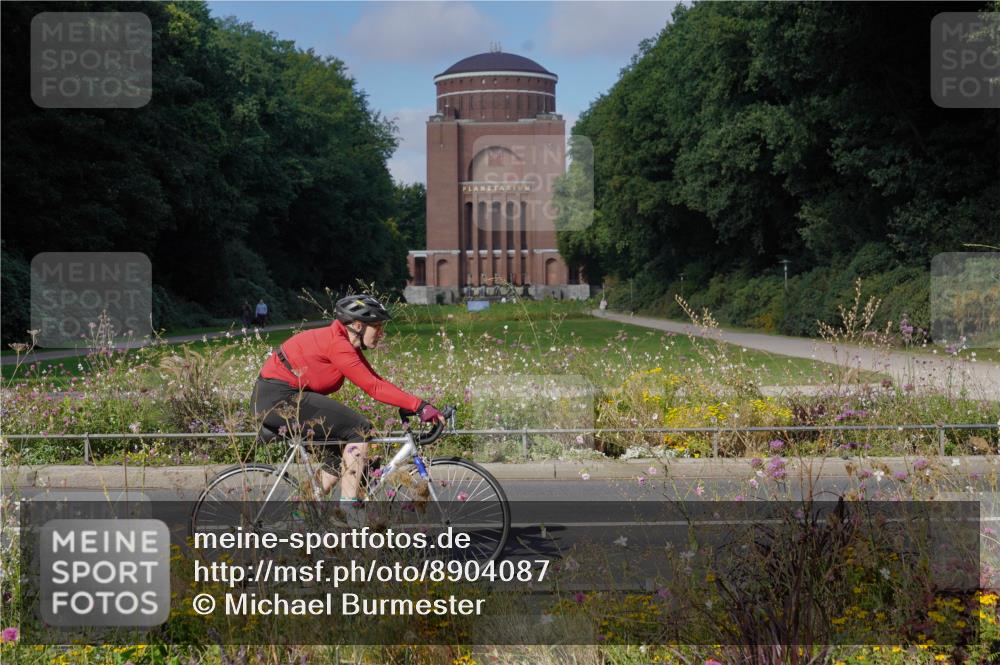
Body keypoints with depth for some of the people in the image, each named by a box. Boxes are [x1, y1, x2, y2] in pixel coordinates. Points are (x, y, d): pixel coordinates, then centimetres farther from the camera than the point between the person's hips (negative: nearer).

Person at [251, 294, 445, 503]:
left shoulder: (348, 345, 11)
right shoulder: (336, 344, -19)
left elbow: (376, 381, 8)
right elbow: (374, 387, -22)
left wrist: (410, 406, -2)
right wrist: (419, 405, -22)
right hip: (279, 398, -10)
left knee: (333, 467, 14)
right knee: (360, 429, -13)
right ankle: (349, 501, -12)